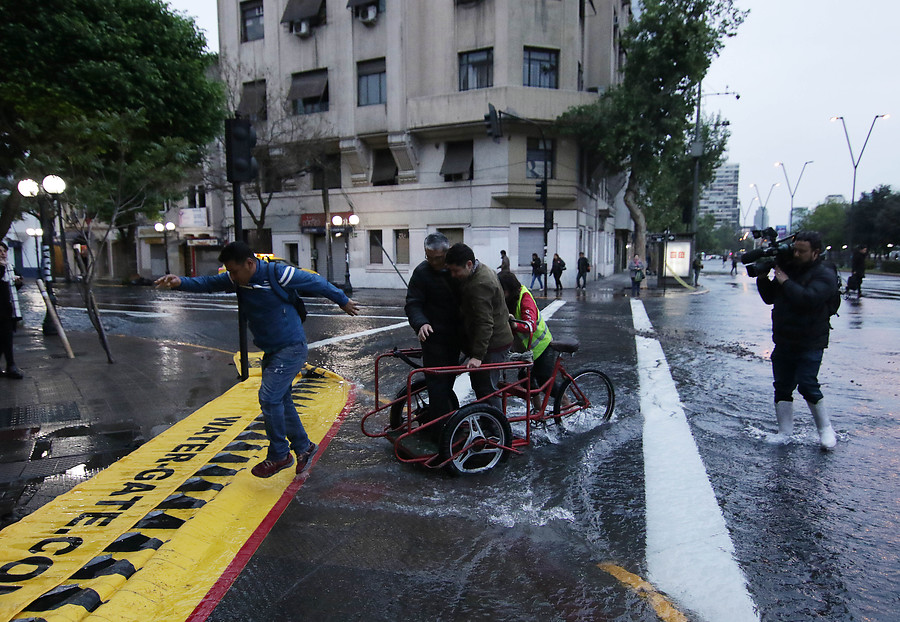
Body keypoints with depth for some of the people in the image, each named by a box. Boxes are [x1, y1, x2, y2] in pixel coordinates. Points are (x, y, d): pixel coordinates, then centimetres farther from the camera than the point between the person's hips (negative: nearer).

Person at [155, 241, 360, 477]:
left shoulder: (279, 274, -19)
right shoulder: (237, 279, 1)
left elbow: (317, 283, -9)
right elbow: (209, 283, -5)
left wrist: (343, 301, 4)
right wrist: (180, 282, -25)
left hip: (291, 349, -8)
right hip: (271, 351, 8)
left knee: (269, 397, -13)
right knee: (280, 400, 13)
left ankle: (279, 455, 4)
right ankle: (303, 447, 29)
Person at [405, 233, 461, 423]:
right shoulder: (422, 272, -13)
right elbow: (413, 304, -15)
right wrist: (421, 323, -35)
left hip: (454, 334, 6)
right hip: (434, 335, -6)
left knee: (448, 378, 16)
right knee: (438, 380, -6)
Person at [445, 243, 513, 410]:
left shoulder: (479, 285, -26)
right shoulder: (482, 270, 8)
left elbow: (485, 323, -30)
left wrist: (477, 355, -31)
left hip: (492, 345, -11)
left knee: (486, 389, -5)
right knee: (479, 384, 19)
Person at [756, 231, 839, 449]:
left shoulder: (825, 275, -8)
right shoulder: (788, 268, 11)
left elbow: (809, 299, -26)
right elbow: (770, 298, 14)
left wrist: (785, 281, -18)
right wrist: (763, 278, -1)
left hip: (809, 345, -6)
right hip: (783, 343, 6)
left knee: (807, 385, -12)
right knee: (782, 388, 7)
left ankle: (826, 429, 9)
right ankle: (784, 433, 15)